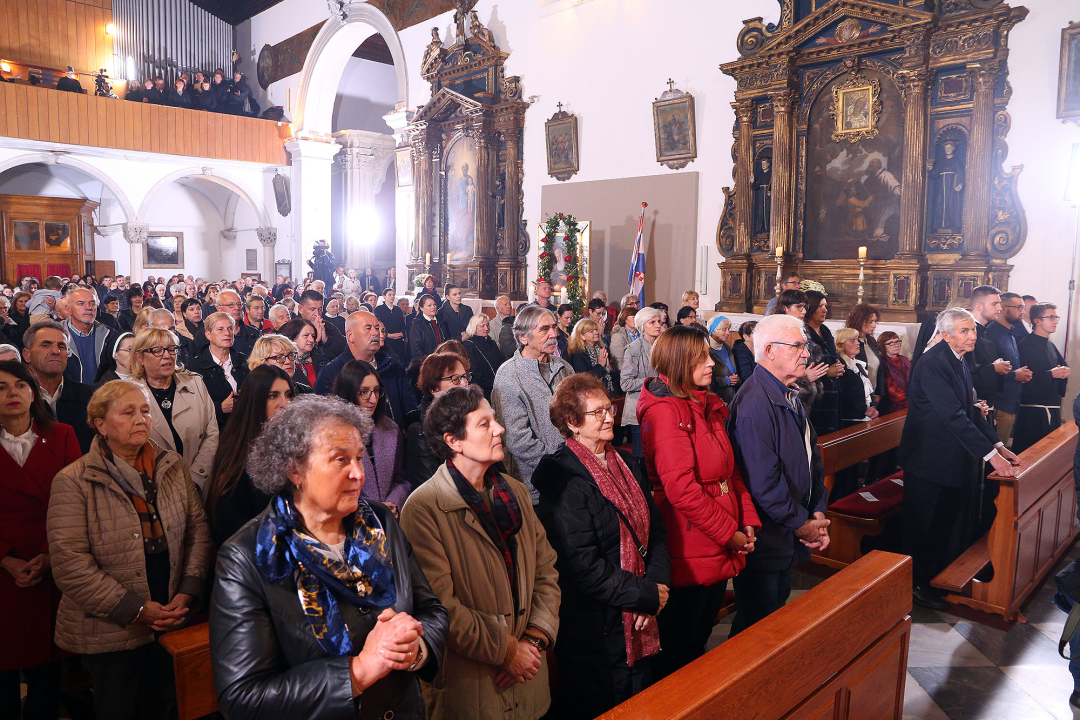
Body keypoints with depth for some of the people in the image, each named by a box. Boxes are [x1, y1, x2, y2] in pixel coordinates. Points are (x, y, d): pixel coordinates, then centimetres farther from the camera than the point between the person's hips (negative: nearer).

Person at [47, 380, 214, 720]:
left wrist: (187, 592, -11)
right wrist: (136, 609, -17)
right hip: (110, 632, -3)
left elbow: (199, 528, 1)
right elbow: (69, 564, -15)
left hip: (173, 622, 3)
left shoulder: (173, 466, 2)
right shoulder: (72, 481, -11)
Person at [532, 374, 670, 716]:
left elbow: (655, 530, 8)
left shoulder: (627, 465, 8)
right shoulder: (564, 479, -19)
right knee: (601, 709, 10)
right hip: (594, 630, -7)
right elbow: (582, 565, -22)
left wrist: (657, 584, -8)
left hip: (639, 625, 7)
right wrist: (646, 595, -16)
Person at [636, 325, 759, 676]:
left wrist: (747, 521, 2)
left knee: (700, 639, 22)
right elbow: (681, 488, -24)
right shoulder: (665, 410, -18)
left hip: (721, 552, 9)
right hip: (689, 555, -9)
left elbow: (730, 470, 13)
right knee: (677, 651, 9)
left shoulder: (709, 406, 11)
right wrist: (729, 533, -17)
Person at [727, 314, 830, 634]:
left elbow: (811, 454, 14)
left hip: (791, 536, 10)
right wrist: (801, 524, -15)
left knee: (778, 612, 23)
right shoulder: (755, 402, -24)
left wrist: (818, 512, 3)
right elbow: (762, 480, -27)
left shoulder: (790, 396, 9)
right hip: (764, 541, -10)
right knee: (757, 623, 6)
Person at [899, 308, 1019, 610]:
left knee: (951, 522, 17)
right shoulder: (932, 364, -22)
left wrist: (998, 445, 0)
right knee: (925, 526, 5)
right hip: (929, 459, -9)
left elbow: (970, 409, 9)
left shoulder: (959, 361, 8)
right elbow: (954, 415, -27)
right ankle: (919, 583, 20)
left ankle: (943, 576, 31)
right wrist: (990, 455, -28)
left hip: (955, 458, 9)